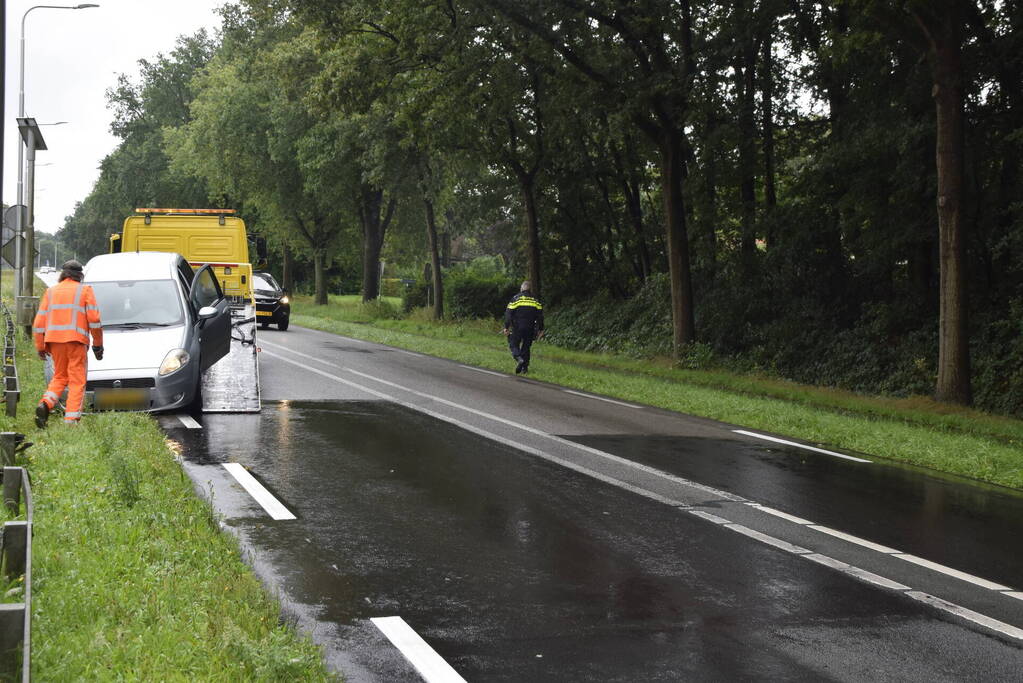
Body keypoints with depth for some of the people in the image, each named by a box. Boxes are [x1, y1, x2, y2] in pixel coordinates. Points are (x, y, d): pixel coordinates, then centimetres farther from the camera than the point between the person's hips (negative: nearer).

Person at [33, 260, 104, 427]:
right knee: (77, 382, 1)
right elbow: (94, 319, -4)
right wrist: (98, 344, 2)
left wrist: (40, 346, 14)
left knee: (59, 377, 18)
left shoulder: (51, 291, 13)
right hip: (76, 340, -4)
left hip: (54, 340, 4)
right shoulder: (85, 291, 5)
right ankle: (71, 421, -8)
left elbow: (40, 321, 8)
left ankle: (45, 404, -8)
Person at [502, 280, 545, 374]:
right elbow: (540, 316, 7)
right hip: (530, 328, 3)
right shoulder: (535, 300, 8)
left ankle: (519, 358, -21)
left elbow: (508, 314, -5)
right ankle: (524, 367, 9)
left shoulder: (515, 298, -1)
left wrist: (506, 327, -1)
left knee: (513, 344, 6)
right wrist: (540, 329, 11)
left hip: (517, 328, -3)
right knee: (526, 347, 12)